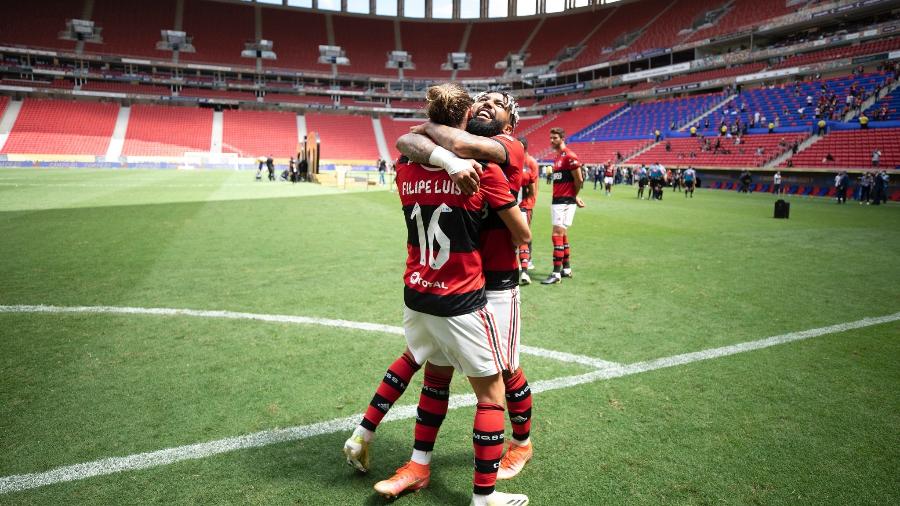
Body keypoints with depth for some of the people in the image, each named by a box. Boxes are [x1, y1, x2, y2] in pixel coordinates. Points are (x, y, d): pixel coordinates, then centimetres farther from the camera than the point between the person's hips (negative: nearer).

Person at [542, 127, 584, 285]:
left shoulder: (569, 156, -14)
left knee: (557, 235, -10)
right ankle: (566, 269, 23)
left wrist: (574, 196, 1)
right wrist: (573, 197, 10)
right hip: (557, 201, 9)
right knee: (562, 235, 14)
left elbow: (579, 180, -14)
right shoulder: (558, 157, 15)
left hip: (565, 202, -9)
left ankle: (556, 273, -8)